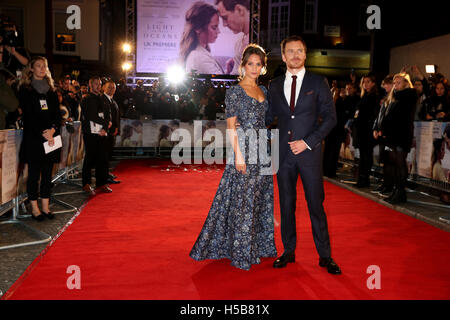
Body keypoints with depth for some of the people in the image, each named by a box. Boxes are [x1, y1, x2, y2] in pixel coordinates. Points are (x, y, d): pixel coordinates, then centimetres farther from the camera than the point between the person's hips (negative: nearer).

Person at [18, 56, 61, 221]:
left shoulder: (51, 90, 15)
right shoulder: (25, 89, 1)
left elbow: (57, 113, 9)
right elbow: (28, 115, -7)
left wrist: (53, 129, -8)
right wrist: (43, 133, -14)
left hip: (51, 138, 4)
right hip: (33, 138, -4)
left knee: (47, 173, 6)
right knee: (34, 173, 0)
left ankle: (45, 207, 13)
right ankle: (34, 208, 7)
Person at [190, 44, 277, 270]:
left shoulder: (263, 91, 15)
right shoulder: (235, 91, -5)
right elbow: (231, 126, -9)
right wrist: (238, 154, -17)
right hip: (244, 148, -7)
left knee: (261, 199, 12)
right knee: (242, 200, -2)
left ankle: (258, 245, 26)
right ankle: (240, 252, 10)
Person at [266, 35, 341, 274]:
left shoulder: (318, 82, 2)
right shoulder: (275, 85, 10)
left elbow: (330, 117, -2)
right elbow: (268, 116, 17)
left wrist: (307, 142, -11)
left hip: (309, 152, -2)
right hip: (283, 153, 3)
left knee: (316, 205, 2)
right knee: (286, 204, 9)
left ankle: (325, 256, 16)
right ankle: (288, 251, 24)